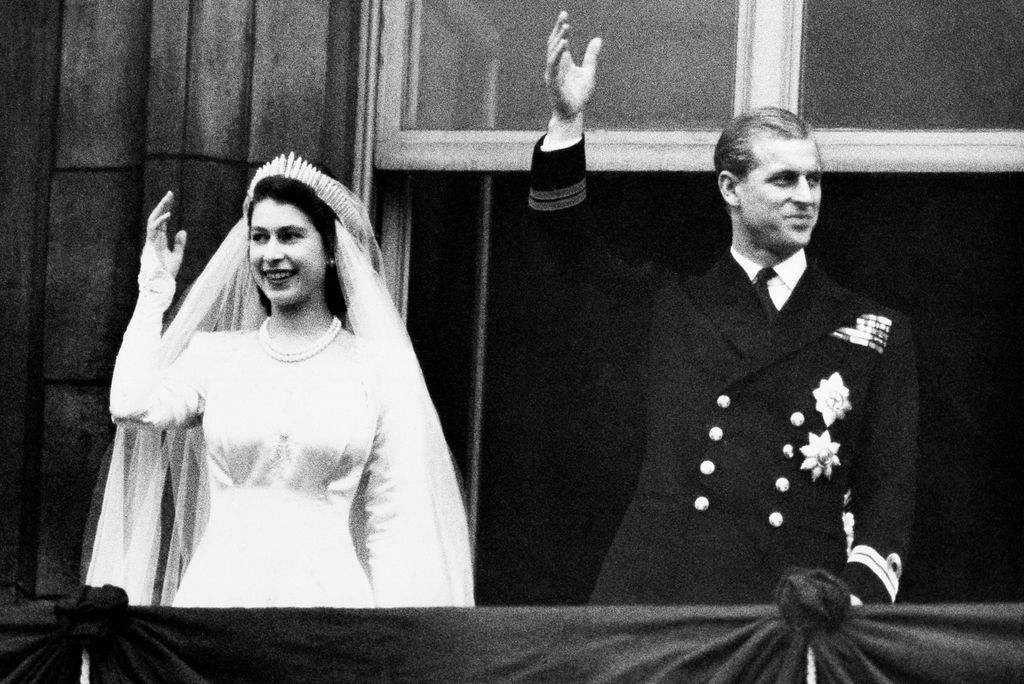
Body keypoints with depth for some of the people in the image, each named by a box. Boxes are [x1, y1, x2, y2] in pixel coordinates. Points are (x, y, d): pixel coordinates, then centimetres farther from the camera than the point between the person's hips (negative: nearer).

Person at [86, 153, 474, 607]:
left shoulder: (377, 367, 5)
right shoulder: (213, 355, 12)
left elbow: (393, 520, 3)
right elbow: (133, 407, -6)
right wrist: (155, 287, 6)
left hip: (328, 589, -1)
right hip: (217, 586, 2)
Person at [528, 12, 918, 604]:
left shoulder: (875, 335, 13)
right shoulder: (673, 303, 17)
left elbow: (888, 489, 8)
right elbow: (569, 225, 18)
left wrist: (858, 600, -8)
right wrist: (568, 120, 2)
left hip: (795, 600, 0)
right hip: (656, 589, 1)